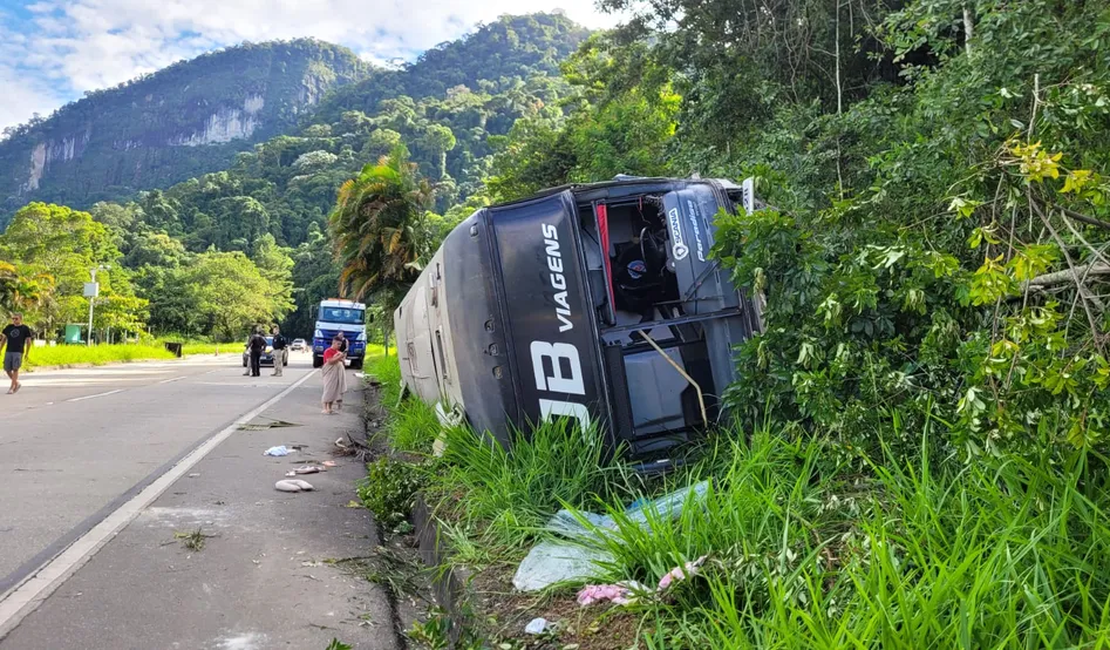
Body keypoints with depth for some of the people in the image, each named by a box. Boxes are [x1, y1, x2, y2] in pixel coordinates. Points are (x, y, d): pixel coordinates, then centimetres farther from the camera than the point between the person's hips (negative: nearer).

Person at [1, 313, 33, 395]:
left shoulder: (25, 329, 1)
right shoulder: (9, 327, 11)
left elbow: (28, 341, 3)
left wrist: (27, 353, 0)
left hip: (18, 352, -4)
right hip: (8, 351, 4)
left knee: (15, 369, -10)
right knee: (7, 369, 3)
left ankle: (12, 388, -7)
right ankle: (17, 383, 22)